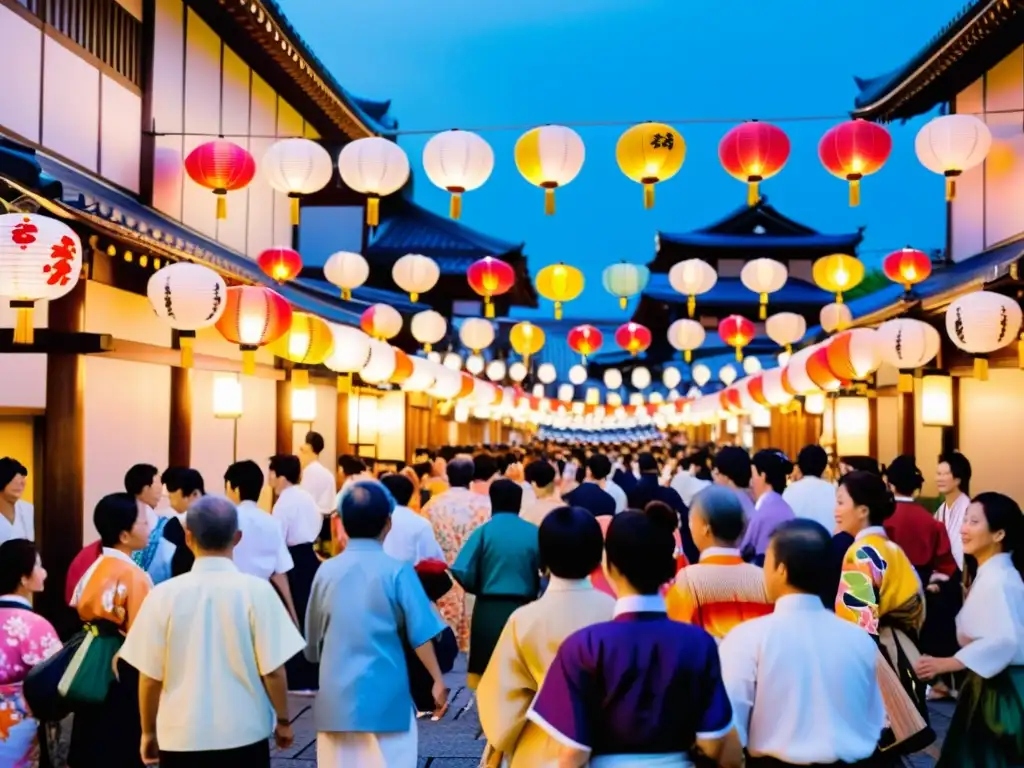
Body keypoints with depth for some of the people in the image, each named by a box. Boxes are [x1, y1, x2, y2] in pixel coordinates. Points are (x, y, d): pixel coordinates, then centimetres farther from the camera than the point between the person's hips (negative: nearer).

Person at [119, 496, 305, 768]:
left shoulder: (164, 595, -7)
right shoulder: (256, 591, -11)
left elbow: (150, 676, -3)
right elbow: (272, 670, -9)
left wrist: (148, 731, 13)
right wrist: (283, 720, 7)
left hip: (182, 735, 1)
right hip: (243, 733, -1)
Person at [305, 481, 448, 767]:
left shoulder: (326, 571, 2)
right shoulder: (397, 571, -9)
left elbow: (312, 640, 11)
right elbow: (421, 635, -10)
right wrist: (438, 680, 1)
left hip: (336, 697, 3)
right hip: (385, 696, -3)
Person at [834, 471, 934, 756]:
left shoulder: (861, 554, -16)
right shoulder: (892, 550, 11)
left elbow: (862, 622, -21)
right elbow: (914, 605, 17)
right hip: (896, 651, 9)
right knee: (889, 743, 15)